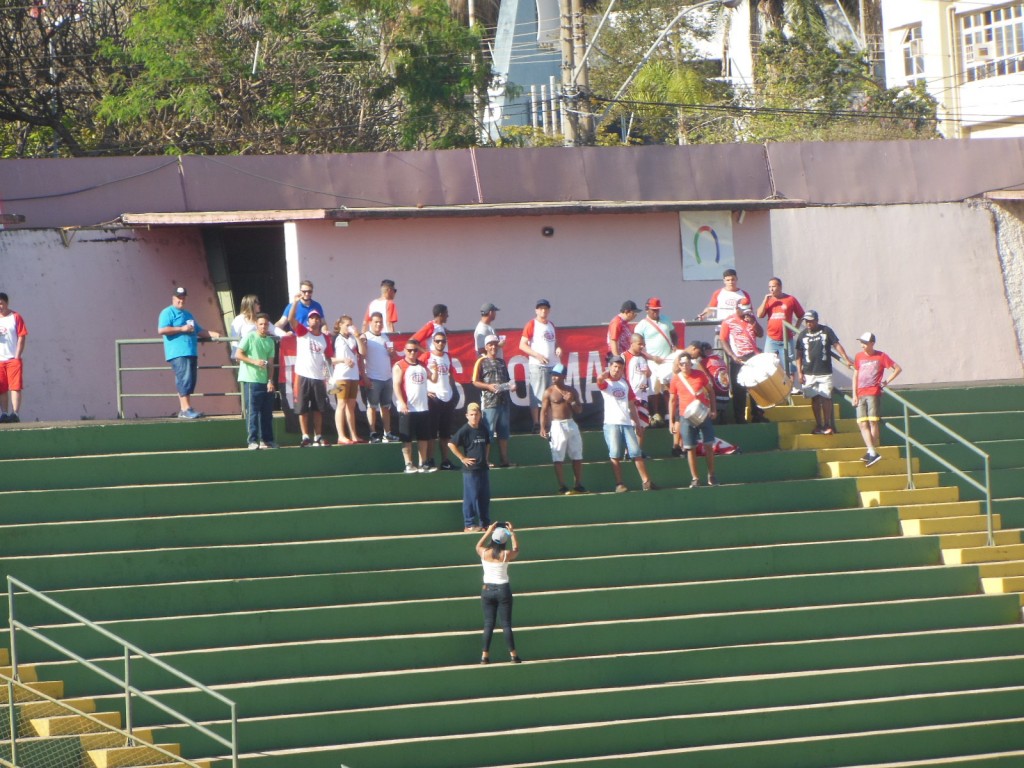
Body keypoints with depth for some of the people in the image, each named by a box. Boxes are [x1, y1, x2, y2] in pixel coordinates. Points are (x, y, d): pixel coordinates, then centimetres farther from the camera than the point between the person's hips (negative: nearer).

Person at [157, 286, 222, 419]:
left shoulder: (188, 314, 26)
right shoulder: (168, 313, 0)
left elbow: (199, 331, 32)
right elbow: (161, 330, -14)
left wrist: (213, 334, 17)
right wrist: (181, 329, -14)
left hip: (191, 353, 9)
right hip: (178, 353, -9)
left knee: (190, 381, 6)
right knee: (185, 379, -17)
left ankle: (183, 410, 11)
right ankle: (186, 409, -20)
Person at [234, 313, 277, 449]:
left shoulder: (270, 341, 12)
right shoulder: (249, 337, -3)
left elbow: (270, 363, 11)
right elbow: (238, 355, -6)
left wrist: (270, 380, 0)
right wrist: (254, 361, -16)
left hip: (265, 381, 5)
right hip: (251, 380, -5)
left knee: (267, 412, 5)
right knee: (252, 411, -6)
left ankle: (266, 440, 12)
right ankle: (253, 441, -5)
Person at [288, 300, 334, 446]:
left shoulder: (325, 338, 10)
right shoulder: (303, 332, 1)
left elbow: (329, 356, 12)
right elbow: (291, 319, -13)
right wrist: (296, 302, -22)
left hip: (319, 377, 3)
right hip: (303, 376, -3)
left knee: (319, 409, 7)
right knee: (303, 409, -1)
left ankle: (318, 438, 13)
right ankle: (305, 437, 1)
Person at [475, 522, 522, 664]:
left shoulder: (484, 553, -7)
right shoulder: (506, 555, -11)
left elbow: (478, 545, 19)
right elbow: (516, 550, 12)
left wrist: (488, 532, 22)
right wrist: (512, 533, 17)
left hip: (487, 590, 2)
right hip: (503, 590, -2)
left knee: (488, 624, 8)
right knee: (506, 624, 3)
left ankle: (485, 655, 6)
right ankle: (513, 654, 4)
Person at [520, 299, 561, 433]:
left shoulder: (551, 326, 15)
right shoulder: (532, 325, -5)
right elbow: (522, 345, -10)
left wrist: (558, 348, 4)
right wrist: (537, 355, -21)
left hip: (553, 365, 7)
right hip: (537, 366, -7)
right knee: (536, 396, -6)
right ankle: (536, 425, -3)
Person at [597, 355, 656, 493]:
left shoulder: (625, 382, 16)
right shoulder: (606, 383, 1)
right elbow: (600, 378, -25)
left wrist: (637, 422, 14)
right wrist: (608, 373, -4)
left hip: (627, 423, 4)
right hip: (612, 423, -4)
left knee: (636, 453, 0)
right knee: (615, 455, -5)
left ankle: (646, 481, 2)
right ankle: (619, 484, -2)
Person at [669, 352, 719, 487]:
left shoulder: (700, 375, -2)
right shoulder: (676, 379, -2)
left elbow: (710, 391, 10)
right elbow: (672, 400, 5)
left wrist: (713, 409, 3)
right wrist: (672, 421, 4)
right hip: (686, 417, 0)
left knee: (709, 446, 1)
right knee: (690, 448, -2)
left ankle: (711, 476, 12)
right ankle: (695, 478, 4)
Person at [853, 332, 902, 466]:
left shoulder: (880, 356, 0)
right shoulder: (859, 357, 12)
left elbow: (898, 369, 5)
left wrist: (887, 381, -3)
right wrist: (854, 395, 9)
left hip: (874, 393, -5)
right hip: (861, 394, 5)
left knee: (873, 421, -8)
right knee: (862, 423, -6)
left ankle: (872, 452, -6)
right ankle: (872, 452, -8)